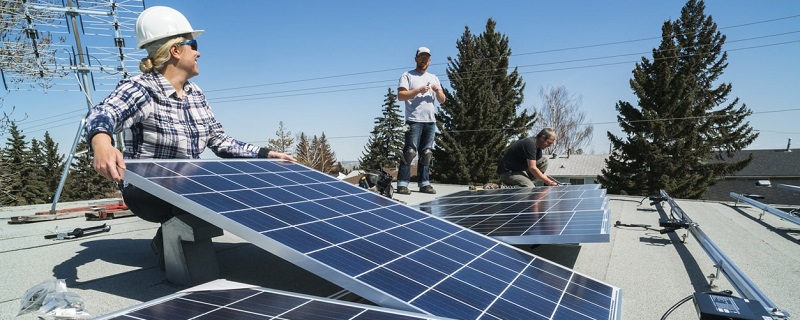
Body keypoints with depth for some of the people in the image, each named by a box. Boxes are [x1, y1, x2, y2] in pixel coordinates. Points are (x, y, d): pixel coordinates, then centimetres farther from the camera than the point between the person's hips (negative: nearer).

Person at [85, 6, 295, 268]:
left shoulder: (195, 94, 7)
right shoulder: (139, 89, -13)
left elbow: (221, 142, 9)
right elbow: (102, 114, -34)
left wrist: (265, 154, -1)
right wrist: (101, 142, -58)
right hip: (146, 192, -7)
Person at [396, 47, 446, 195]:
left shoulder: (434, 78, 22)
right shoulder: (407, 76, 6)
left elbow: (442, 100, 17)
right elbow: (400, 95, -7)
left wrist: (437, 91, -3)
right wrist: (418, 90, -14)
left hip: (430, 121, 6)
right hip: (414, 120, -5)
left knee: (426, 153, 6)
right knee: (410, 152, -12)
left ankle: (424, 183, 11)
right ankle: (402, 184, -10)